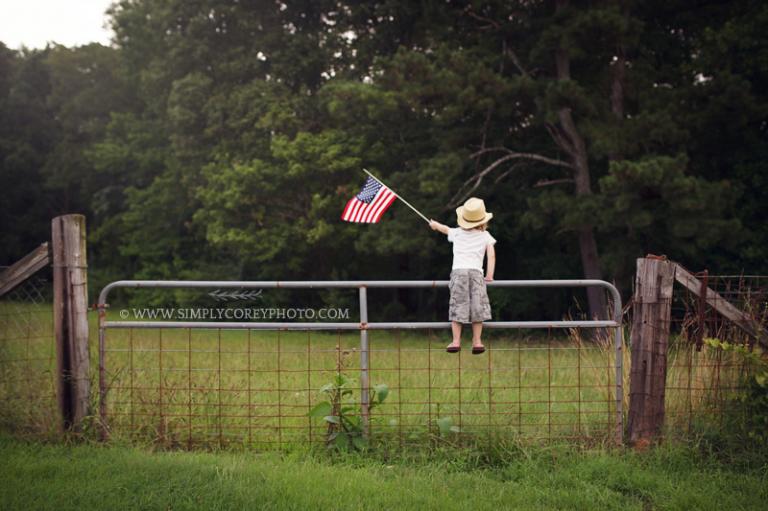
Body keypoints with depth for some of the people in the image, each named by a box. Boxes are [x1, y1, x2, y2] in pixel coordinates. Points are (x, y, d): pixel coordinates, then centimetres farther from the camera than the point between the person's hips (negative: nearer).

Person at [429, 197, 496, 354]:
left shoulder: (457, 233, 19)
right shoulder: (485, 236, 14)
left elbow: (445, 229, 41)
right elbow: (491, 254, 2)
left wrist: (435, 225, 62)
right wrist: (489, 275, 5)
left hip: (458, 271, 1)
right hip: (476, 272, -1)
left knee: (457, 306, 1)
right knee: (477, 306, 3)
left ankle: (456, 341, -4)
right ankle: (477, 341, 1)